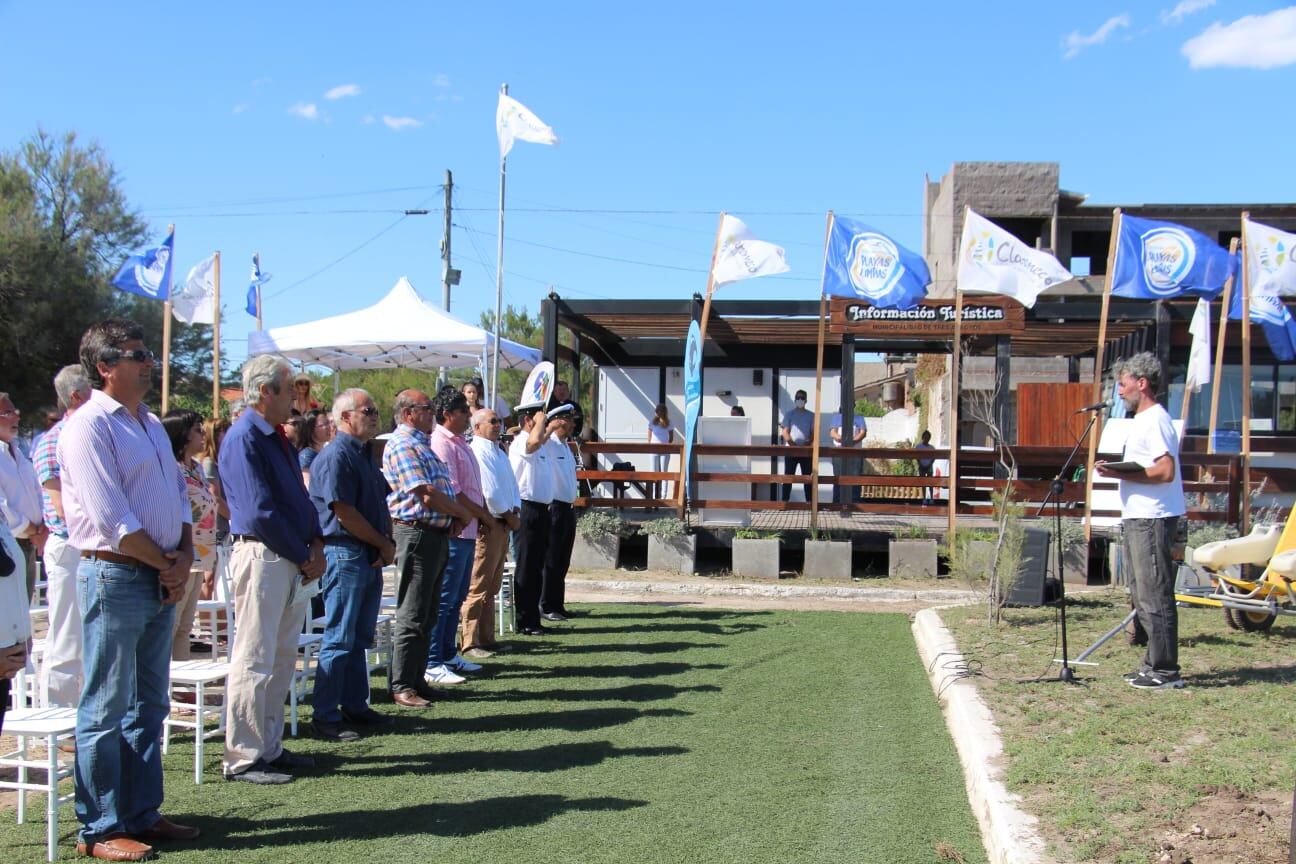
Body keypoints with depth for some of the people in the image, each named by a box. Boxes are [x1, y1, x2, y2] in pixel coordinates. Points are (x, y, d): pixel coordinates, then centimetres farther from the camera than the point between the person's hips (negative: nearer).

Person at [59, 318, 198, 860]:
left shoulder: (150, 423, 15)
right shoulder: (89, 426, -11)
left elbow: (179, 497, 16)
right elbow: (112, 518, -17)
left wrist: (184, 559, 1)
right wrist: (165, 563, -10)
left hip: (162, 579, 9)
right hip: (115, 576, -9)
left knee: (149, 705, 14)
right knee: (107, 709, -1)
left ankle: (143, 815, 23)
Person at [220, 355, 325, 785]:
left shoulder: (277, 439, 16)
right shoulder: (243, 438, -13)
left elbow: (300, 498, 18)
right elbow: (260, 512, -18)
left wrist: (316, 546, 3)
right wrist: (304, 557, -12)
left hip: (294, 562, 10)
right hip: (262, 556, -10)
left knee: (282, 660, 14)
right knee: (254, 662, -3)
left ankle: (270, 747, 24)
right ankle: (243, 758, 5)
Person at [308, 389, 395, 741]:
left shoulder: (364, 455, 17)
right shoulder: (336, 457, -13)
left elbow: (381, 504, 18)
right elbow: (344, 513, -19)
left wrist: (388, 544, 1)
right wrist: (384, 544, -10)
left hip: (370, 556, 9)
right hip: (346, 553, -9)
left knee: (360, 637, 14)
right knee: (339, 639, -5)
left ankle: (355, 706, 23)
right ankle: (325, 715, 1)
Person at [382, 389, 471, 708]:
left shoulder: (422, 444, 19)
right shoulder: (402, 445, -13)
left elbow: (441, 491, 23)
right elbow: (427, 495, -20)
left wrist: (455, 517, 4)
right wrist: (462, 513, -6)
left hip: (437, 535, 10)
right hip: (416, 534, -10)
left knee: (427, 615, 13)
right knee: (411, 616, -5)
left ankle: (417, 679, 20)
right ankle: (401, 686, 0)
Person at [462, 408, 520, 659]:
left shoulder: (500, 452, 18)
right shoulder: (478, 452, -13)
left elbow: (512, 485, 17)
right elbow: (490, 492, -18)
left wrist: (515, 511, 0)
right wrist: (510, 517, -9)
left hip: (503, 524, 10)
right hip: (487, 524, -10)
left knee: (492, 587, 14)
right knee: (478, 586, -7)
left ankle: (486, 638, 20)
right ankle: (470, 643, -3)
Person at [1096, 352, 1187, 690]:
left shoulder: (1155, 420, -14)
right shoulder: (1141, 420, 19)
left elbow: (1166, 471, -23)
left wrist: (1120, 473, -22)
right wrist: (1118, 471, 12)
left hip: (1152, 520, -11)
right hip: (1137, 518, 11)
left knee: (1155, 596, -8)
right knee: (1143, 595, 15)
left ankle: (1166, 670, -4)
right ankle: (1153, 663, 23)